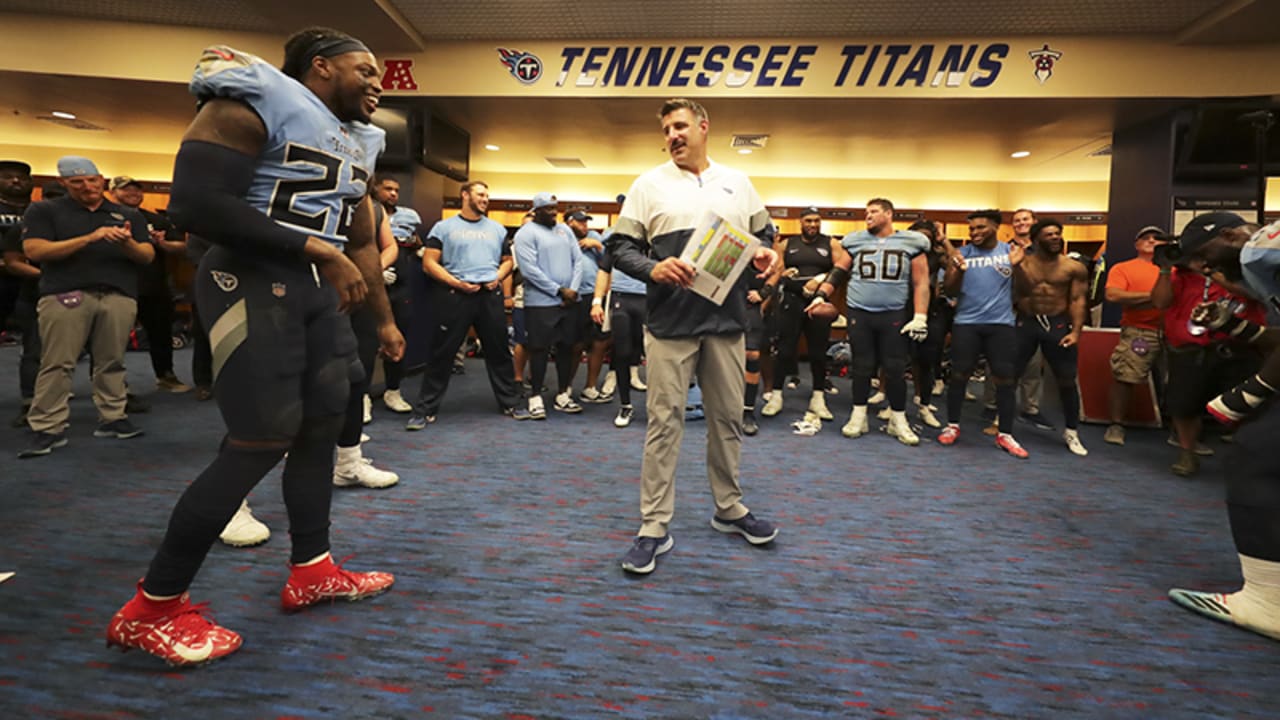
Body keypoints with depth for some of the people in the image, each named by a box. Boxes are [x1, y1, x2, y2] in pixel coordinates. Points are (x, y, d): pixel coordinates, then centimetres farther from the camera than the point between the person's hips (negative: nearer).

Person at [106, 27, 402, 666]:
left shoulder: (355, 144, 17)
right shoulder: (258, 101, -10)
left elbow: (362, 244, 23)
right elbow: (195, 204, -20)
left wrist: (385, 320, 24)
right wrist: (318, 250, -20)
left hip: (318, 291, 9)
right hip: (253, 285, -9)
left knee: (322, 427, 10)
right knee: (261, 442, -10)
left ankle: (311, 571, 25)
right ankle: (151, 609, 6)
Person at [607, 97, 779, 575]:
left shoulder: (737, 183, 13)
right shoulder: (649, 184, 3)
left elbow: (762, 233, 19)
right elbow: (620, 246, 0)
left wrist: (765, 253, -4)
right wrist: (653, 269, -19)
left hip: (726, 320, 3)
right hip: (670, 321, -3)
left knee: (728, 417, 12)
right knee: (664, 421, -1)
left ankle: (729, 509, 30)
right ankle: (655, 527, 9)